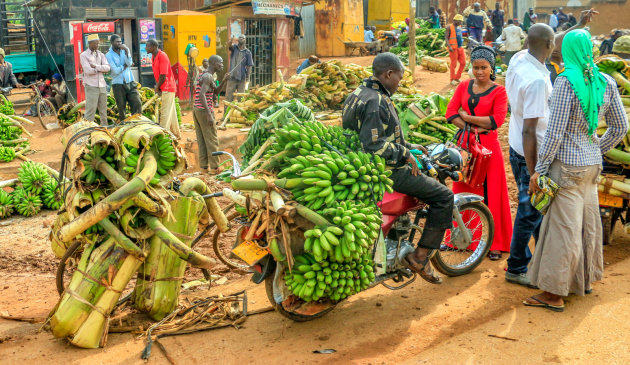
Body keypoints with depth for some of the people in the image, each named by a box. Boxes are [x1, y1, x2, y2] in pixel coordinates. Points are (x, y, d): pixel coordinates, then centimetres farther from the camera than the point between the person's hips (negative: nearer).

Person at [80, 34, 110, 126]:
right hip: (91, 86, -5)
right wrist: (101, 69, -3)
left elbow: (107, 68, -1)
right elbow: (88, 71, -13)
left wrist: (95, 66, -12)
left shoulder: (101, 54, 13)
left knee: (103, 109, 9)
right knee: (90, 109, -8)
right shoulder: (84, 55, -1)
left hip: (102, 85, 5)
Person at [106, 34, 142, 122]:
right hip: (118, 84, -3)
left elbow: (129, 63, -6)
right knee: (121, 107, 3)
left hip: (130, 83, 3)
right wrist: (125, 66, -3)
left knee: (137, 103, -6)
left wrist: (126, 51, -14)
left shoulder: (124, 50, 9)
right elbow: (115, 70, -13)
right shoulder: (109, 55, -4)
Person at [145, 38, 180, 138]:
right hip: (163, 89, 9)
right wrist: (157, 86, 0)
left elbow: (163, 76, -21)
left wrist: (157, 88, -10)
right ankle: (175, 134, 24)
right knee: (171, 112, 15)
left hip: (167, 88, -9)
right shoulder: (153, 56, 10)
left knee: (165, 113, -10)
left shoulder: (162, 56, -18)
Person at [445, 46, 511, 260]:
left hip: (488, 146, -4)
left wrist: (467, 117, -10)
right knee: (463, 190, 8)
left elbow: (497, 120, -15)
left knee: (491, 193, -1)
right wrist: (471, 128, -13)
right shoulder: (464, 87, 8)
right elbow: (451, 112, 0)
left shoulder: (498, 91, -3)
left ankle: (496, 243, 7)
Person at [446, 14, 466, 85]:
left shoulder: (459, 28, 18)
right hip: (453, 48, -7)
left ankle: (457, 78, 16)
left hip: (460, 48, 7)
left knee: (463, 63, 3)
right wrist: (449, 47, -24)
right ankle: (452, 80, 7)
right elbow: (446, 37, -11)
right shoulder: (449, 27, -4)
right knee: (453, 64, -4)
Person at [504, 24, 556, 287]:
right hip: (533, 154, -9)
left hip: (517, 148, 9)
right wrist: (533, 174, -24)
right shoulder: (537, 80, -28)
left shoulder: (519, 58, -2)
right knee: (530, 212, 5)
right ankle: (516, 268, 20)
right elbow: (529, 131, -28)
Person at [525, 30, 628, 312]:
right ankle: (585, 279, 34)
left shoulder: (566, 81, -16)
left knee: (564, 227, -2)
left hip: (567, 165, -7)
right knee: (588, 222, 18)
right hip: (593, 165, 7)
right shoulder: (606, 82, 3)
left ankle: (554, 293, 7)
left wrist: (540, 169, -11)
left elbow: (555, 130, -18)